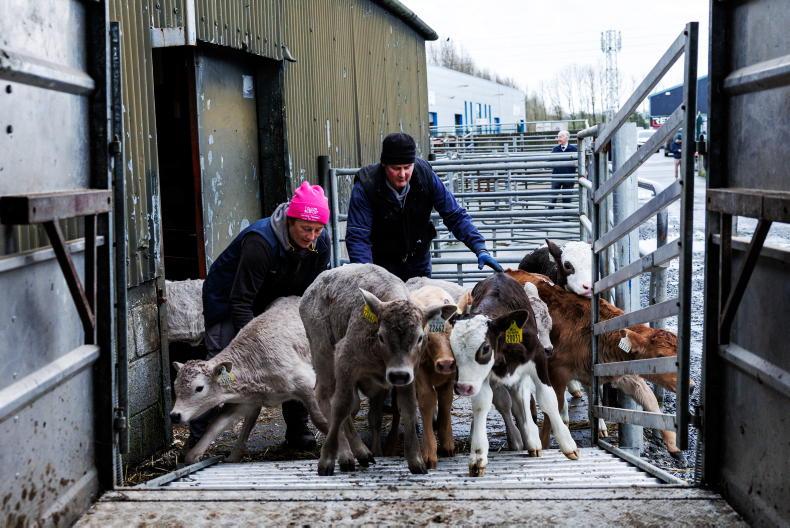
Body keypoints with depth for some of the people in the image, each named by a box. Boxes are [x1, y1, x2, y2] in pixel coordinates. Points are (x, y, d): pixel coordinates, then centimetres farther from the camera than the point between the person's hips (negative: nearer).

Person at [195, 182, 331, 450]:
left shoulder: (321, 244, -14)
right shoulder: (260, 241, -35)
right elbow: (240, 301, -32)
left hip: (273, 304, 6)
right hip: (227, 300, -6)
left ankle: (297, 431, 10)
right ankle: (197, 440, -10)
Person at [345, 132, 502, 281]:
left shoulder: (425, 175, -16)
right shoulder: (365, 186, -23)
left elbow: (455, 215, -12)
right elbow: (357, 237, -24)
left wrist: (480, 248, -24)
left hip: (418, 260, 3)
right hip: (382, 262, -3)